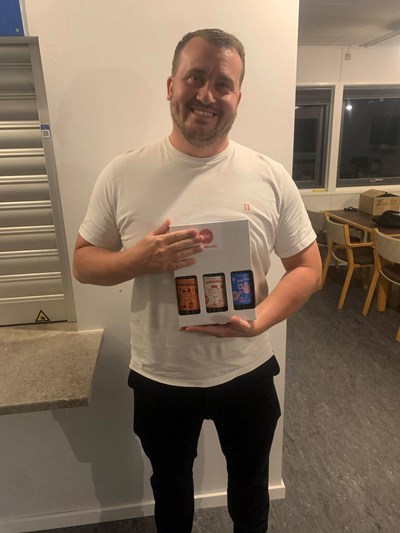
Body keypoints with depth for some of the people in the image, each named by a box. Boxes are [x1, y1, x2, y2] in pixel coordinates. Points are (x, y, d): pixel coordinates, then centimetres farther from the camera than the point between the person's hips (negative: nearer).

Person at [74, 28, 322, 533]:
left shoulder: (270, 177, -10)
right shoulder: (123, 174, -10)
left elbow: (307, 267, -5)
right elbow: (83, 262, -4)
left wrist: (258, 321, -22)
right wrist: (140, 259, -25)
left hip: (247, 373, 1)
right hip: (158, 378, 0)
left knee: (249, 482, 29)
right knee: (170, 485, 29)